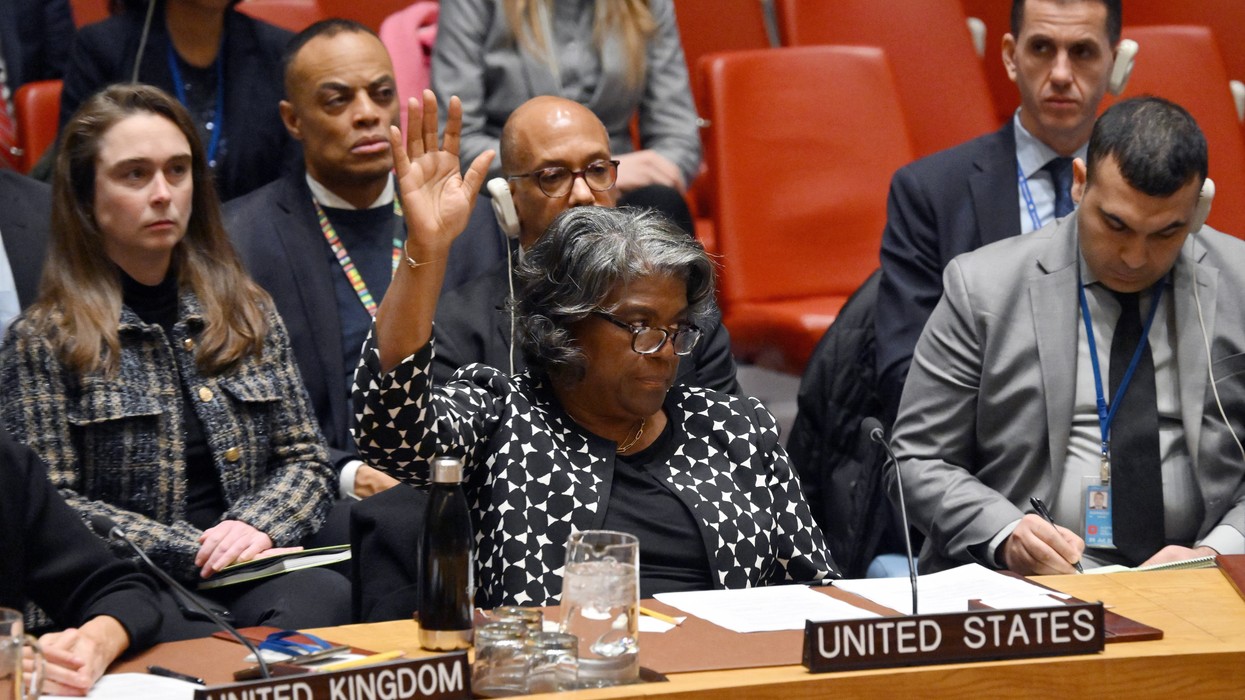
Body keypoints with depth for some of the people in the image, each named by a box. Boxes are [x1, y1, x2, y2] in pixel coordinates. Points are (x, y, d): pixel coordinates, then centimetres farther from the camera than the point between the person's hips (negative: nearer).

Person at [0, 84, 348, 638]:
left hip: (256, 573, 4)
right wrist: (193, 551, -12)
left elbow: (304, 458, 16)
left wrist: (258, 526, -6)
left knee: (327, 597, -33)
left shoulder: (247, 312, 18)